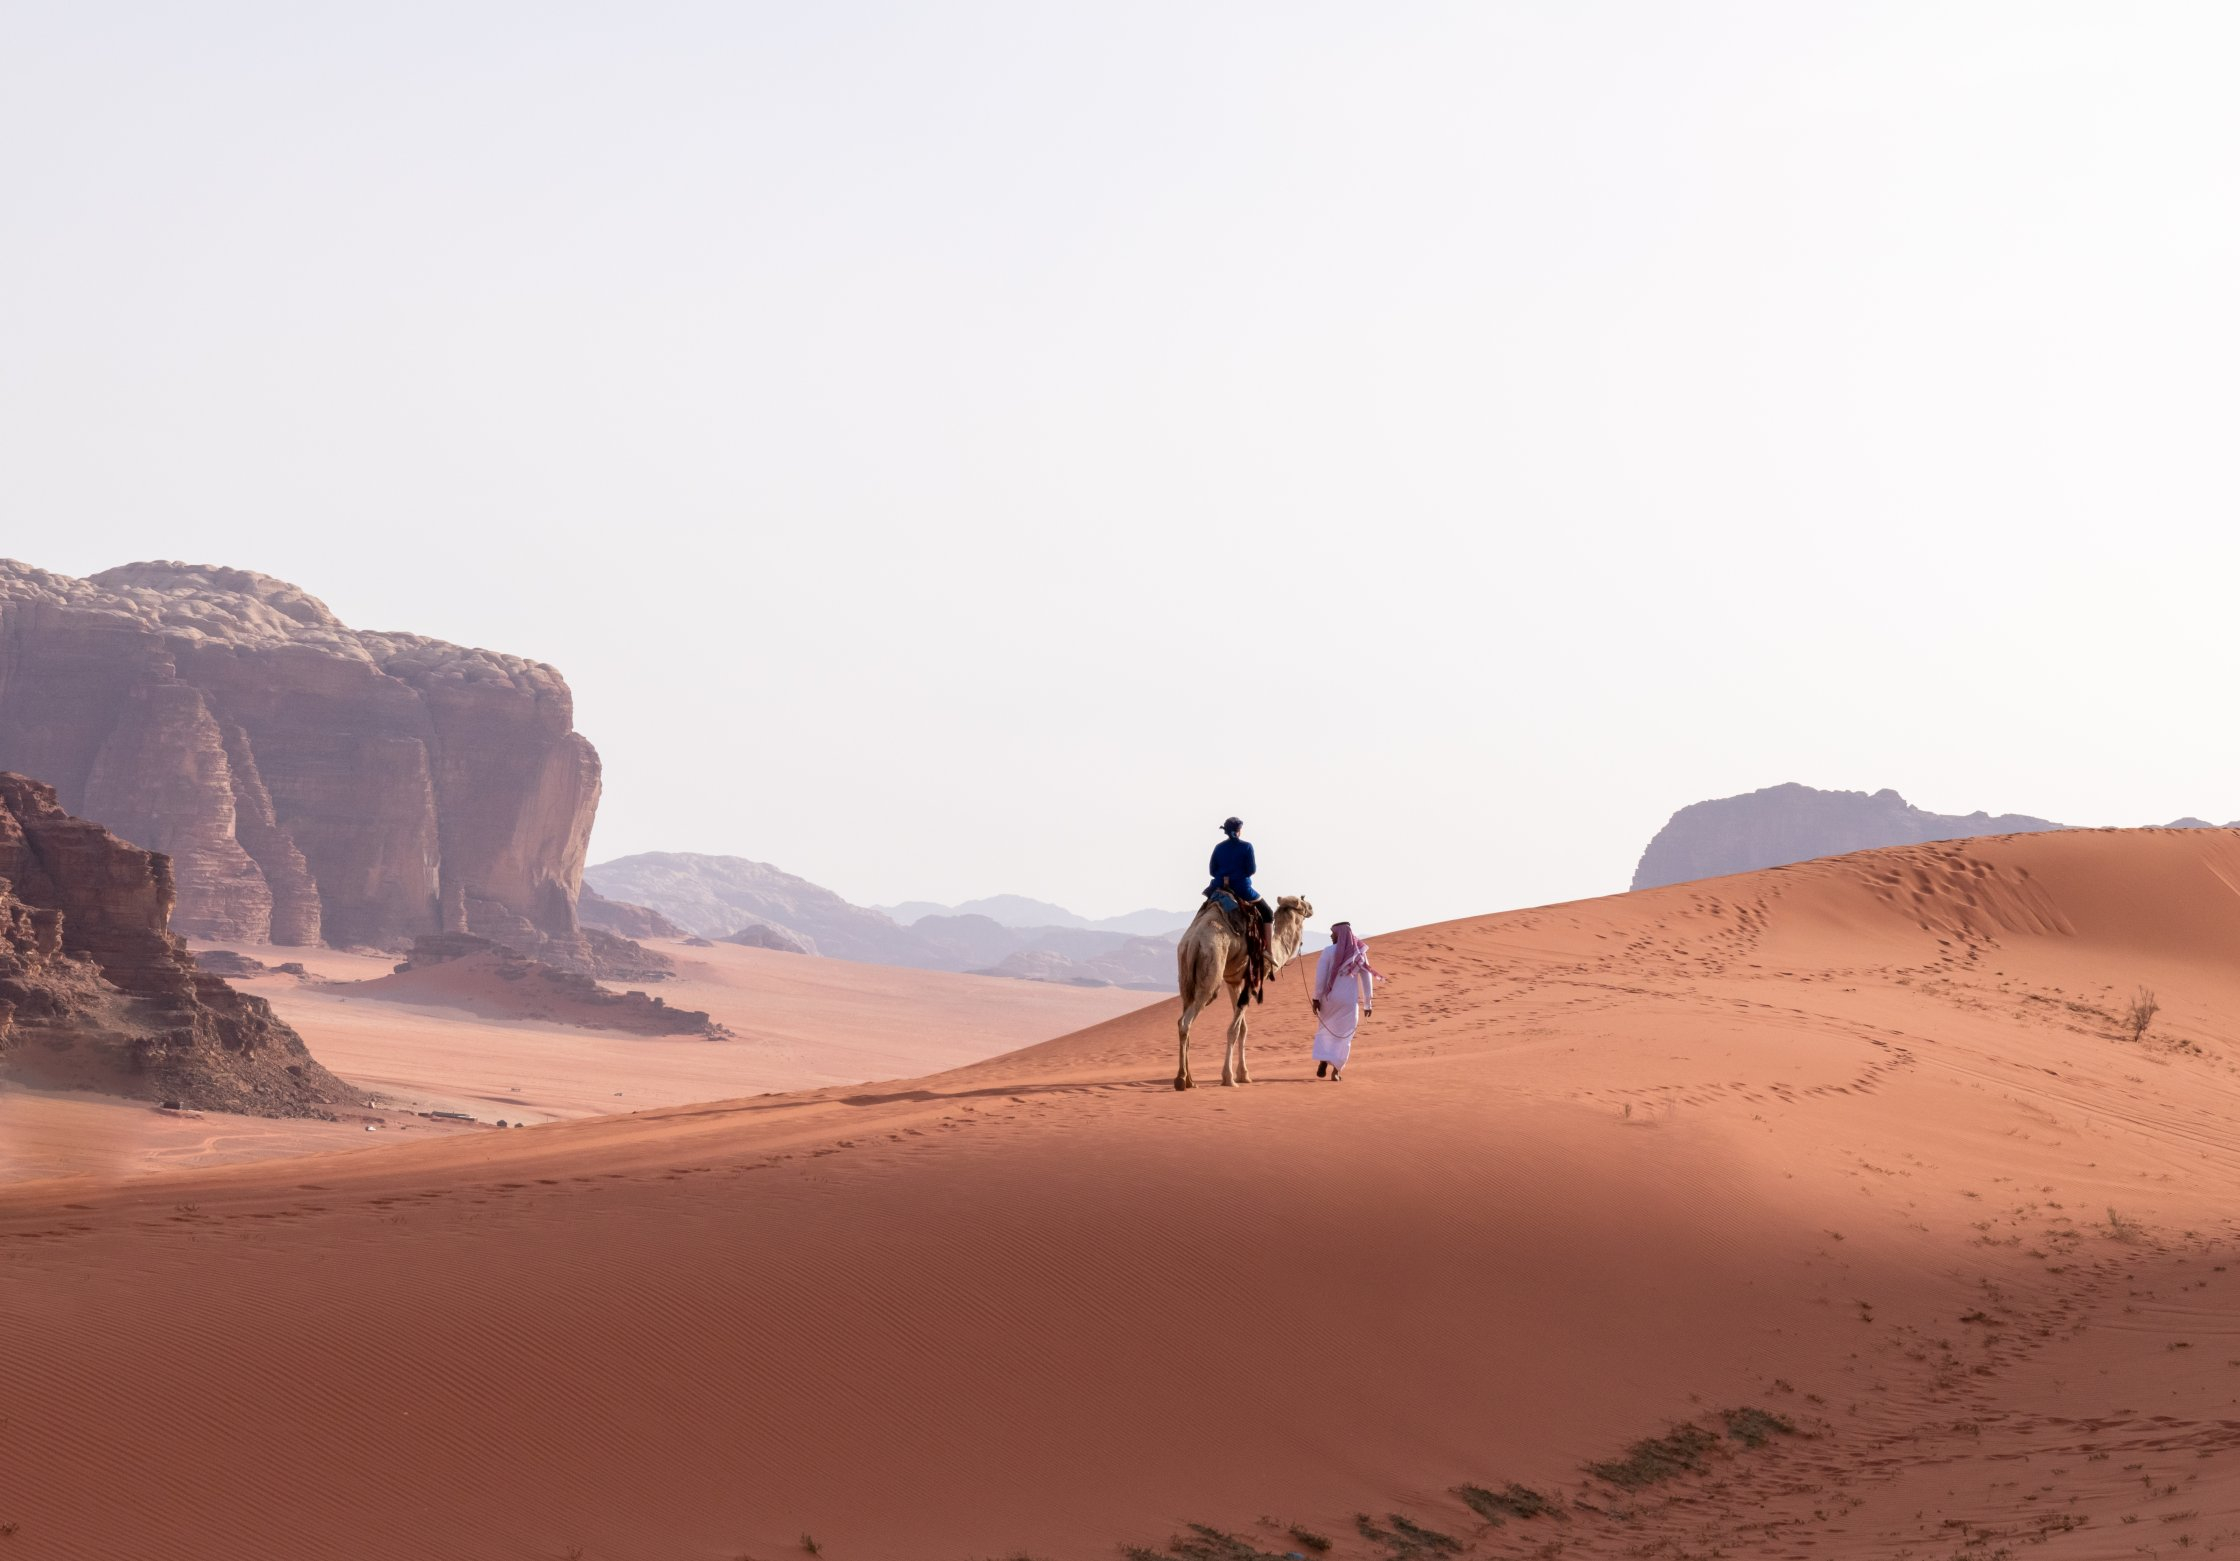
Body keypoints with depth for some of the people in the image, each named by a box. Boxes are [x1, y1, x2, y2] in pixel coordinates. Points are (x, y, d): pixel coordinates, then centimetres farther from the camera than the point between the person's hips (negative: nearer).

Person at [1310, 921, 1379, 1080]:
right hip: (1349, 1001, 1)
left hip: (1329, 998, -1)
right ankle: (1336, 1070, 5)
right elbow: (1367, 979, 3)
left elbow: (1320, 976, -12)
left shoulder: (1329, 952, -8)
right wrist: (1368, 1004, 9)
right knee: (1343, 1035, 10)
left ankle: (1323, 1061, -2)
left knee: (1324, 1030, 17)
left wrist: (1316, 998, -5)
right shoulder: (1359, 954, 1)